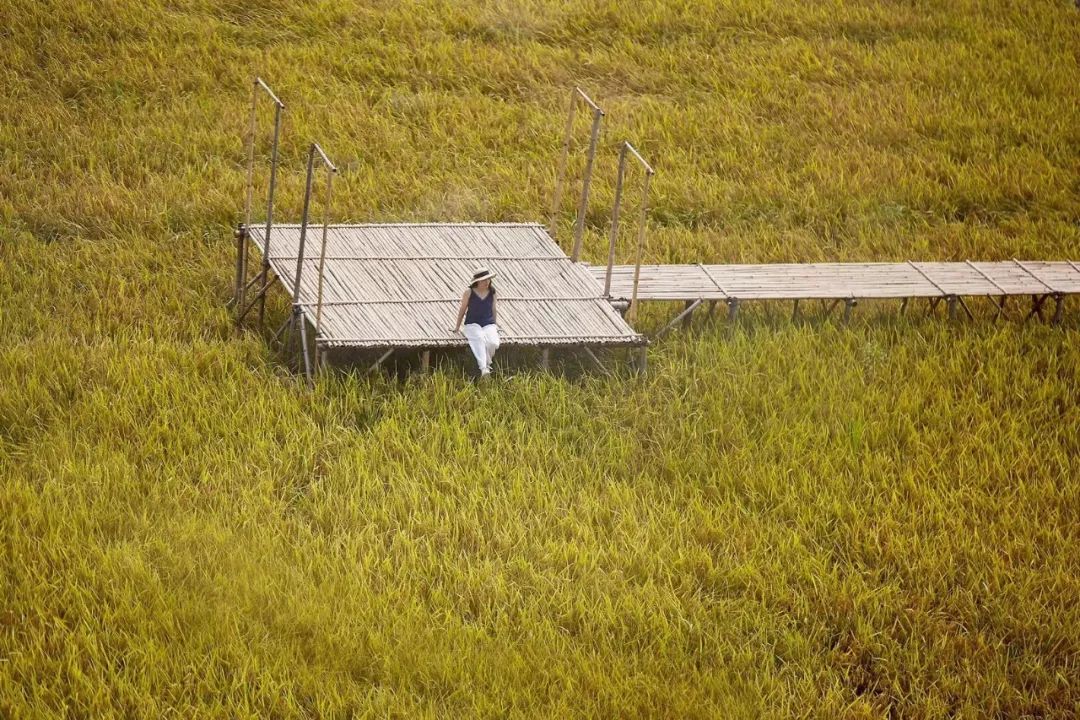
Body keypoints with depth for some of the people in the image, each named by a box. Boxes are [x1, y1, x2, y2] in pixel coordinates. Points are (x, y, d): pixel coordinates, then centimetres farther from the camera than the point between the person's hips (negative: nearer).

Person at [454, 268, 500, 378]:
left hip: (488, 324, 2)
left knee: (493, 343, -29)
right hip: (472, 324, -2)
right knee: (479, 339, -36)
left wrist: (494, 325, 21)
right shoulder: (469, 292, -1)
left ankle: (487, 364, 0)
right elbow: (462, 309, 9)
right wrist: (457, 327, 14)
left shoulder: (492, 292, 6)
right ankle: (483, 368, -49)